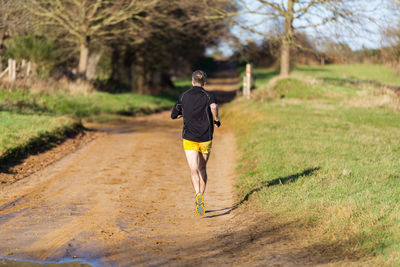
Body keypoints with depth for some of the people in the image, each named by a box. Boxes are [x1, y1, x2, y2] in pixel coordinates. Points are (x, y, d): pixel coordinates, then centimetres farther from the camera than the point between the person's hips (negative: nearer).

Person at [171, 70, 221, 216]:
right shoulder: (209, 95, -3)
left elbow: (174, 115, 17)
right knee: (202, 168, 18)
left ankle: (198, 196, -34)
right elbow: (214, 106, -27)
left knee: (194, 170, -10)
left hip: (189, 139, 0)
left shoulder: (183, 96, 7)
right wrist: (216, 119, -11)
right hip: (206, 138, 0)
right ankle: (201, 197, 21)